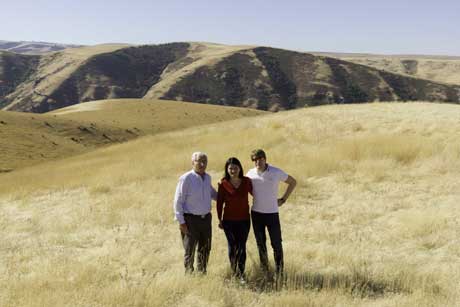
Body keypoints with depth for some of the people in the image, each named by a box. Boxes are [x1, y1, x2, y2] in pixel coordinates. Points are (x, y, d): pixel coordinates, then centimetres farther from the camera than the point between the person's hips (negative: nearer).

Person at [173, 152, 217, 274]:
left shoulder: (207, 177, 5)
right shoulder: (186, 179, -14)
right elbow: (178, 201, -12)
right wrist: (181, 221, -15)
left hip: (206, 218, 6)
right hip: (191, 219, -6)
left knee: (205, 249, 16)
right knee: (190, 250, 2)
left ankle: (202, 273, 33)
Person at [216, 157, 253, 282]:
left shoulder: (246, 182, -4)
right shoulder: (223, 184, -7)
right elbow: (219, 202, 1)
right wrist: (220, 220, 3)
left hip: (244, 220, 0)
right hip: (229, 220, 0)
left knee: (241, 246, -1)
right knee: (232, 246, 8)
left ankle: (241, 274, 6)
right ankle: (234, 272, 25)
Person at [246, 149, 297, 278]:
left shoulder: (276, 172, -7)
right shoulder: (250, 174, -2)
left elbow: (293, 182, 6)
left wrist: (283, 199, 1)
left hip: (272, 213, -2)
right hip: (256, 213, 2)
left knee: (276, 243, -2)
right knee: (260, 243, 10)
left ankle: (279, 272, 9)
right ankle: (264, 271, 22)